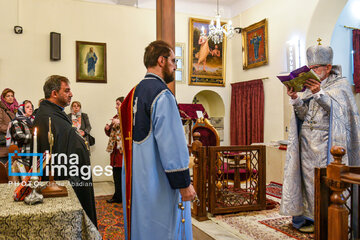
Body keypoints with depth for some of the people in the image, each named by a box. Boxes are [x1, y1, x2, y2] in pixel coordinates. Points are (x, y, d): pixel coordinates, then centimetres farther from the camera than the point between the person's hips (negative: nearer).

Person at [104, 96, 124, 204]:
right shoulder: (115, 117, 19)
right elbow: (111, 134, 25)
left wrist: (119, 122, -20)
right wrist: (107, 129, 5)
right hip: (115, 149, 8)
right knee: (116, 174, 12)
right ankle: (118, 196, 23)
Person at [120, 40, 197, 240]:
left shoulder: (133, 94, 12)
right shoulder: (162, 94, -16)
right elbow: (172, 145, -22)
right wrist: (184, 184, -16)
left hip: (135, 183, 9)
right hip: (158, 184, -9)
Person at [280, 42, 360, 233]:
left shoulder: (341, 84, 5)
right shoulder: (310, 86, 17)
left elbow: (338, 108, -12)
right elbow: (303, 114, 7)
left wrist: (319, 94, -24)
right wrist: (295, 99, -10)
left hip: (327, 140, -4)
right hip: (307, 140, 4)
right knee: (309, 177, 1)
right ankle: (311, 216, 9)